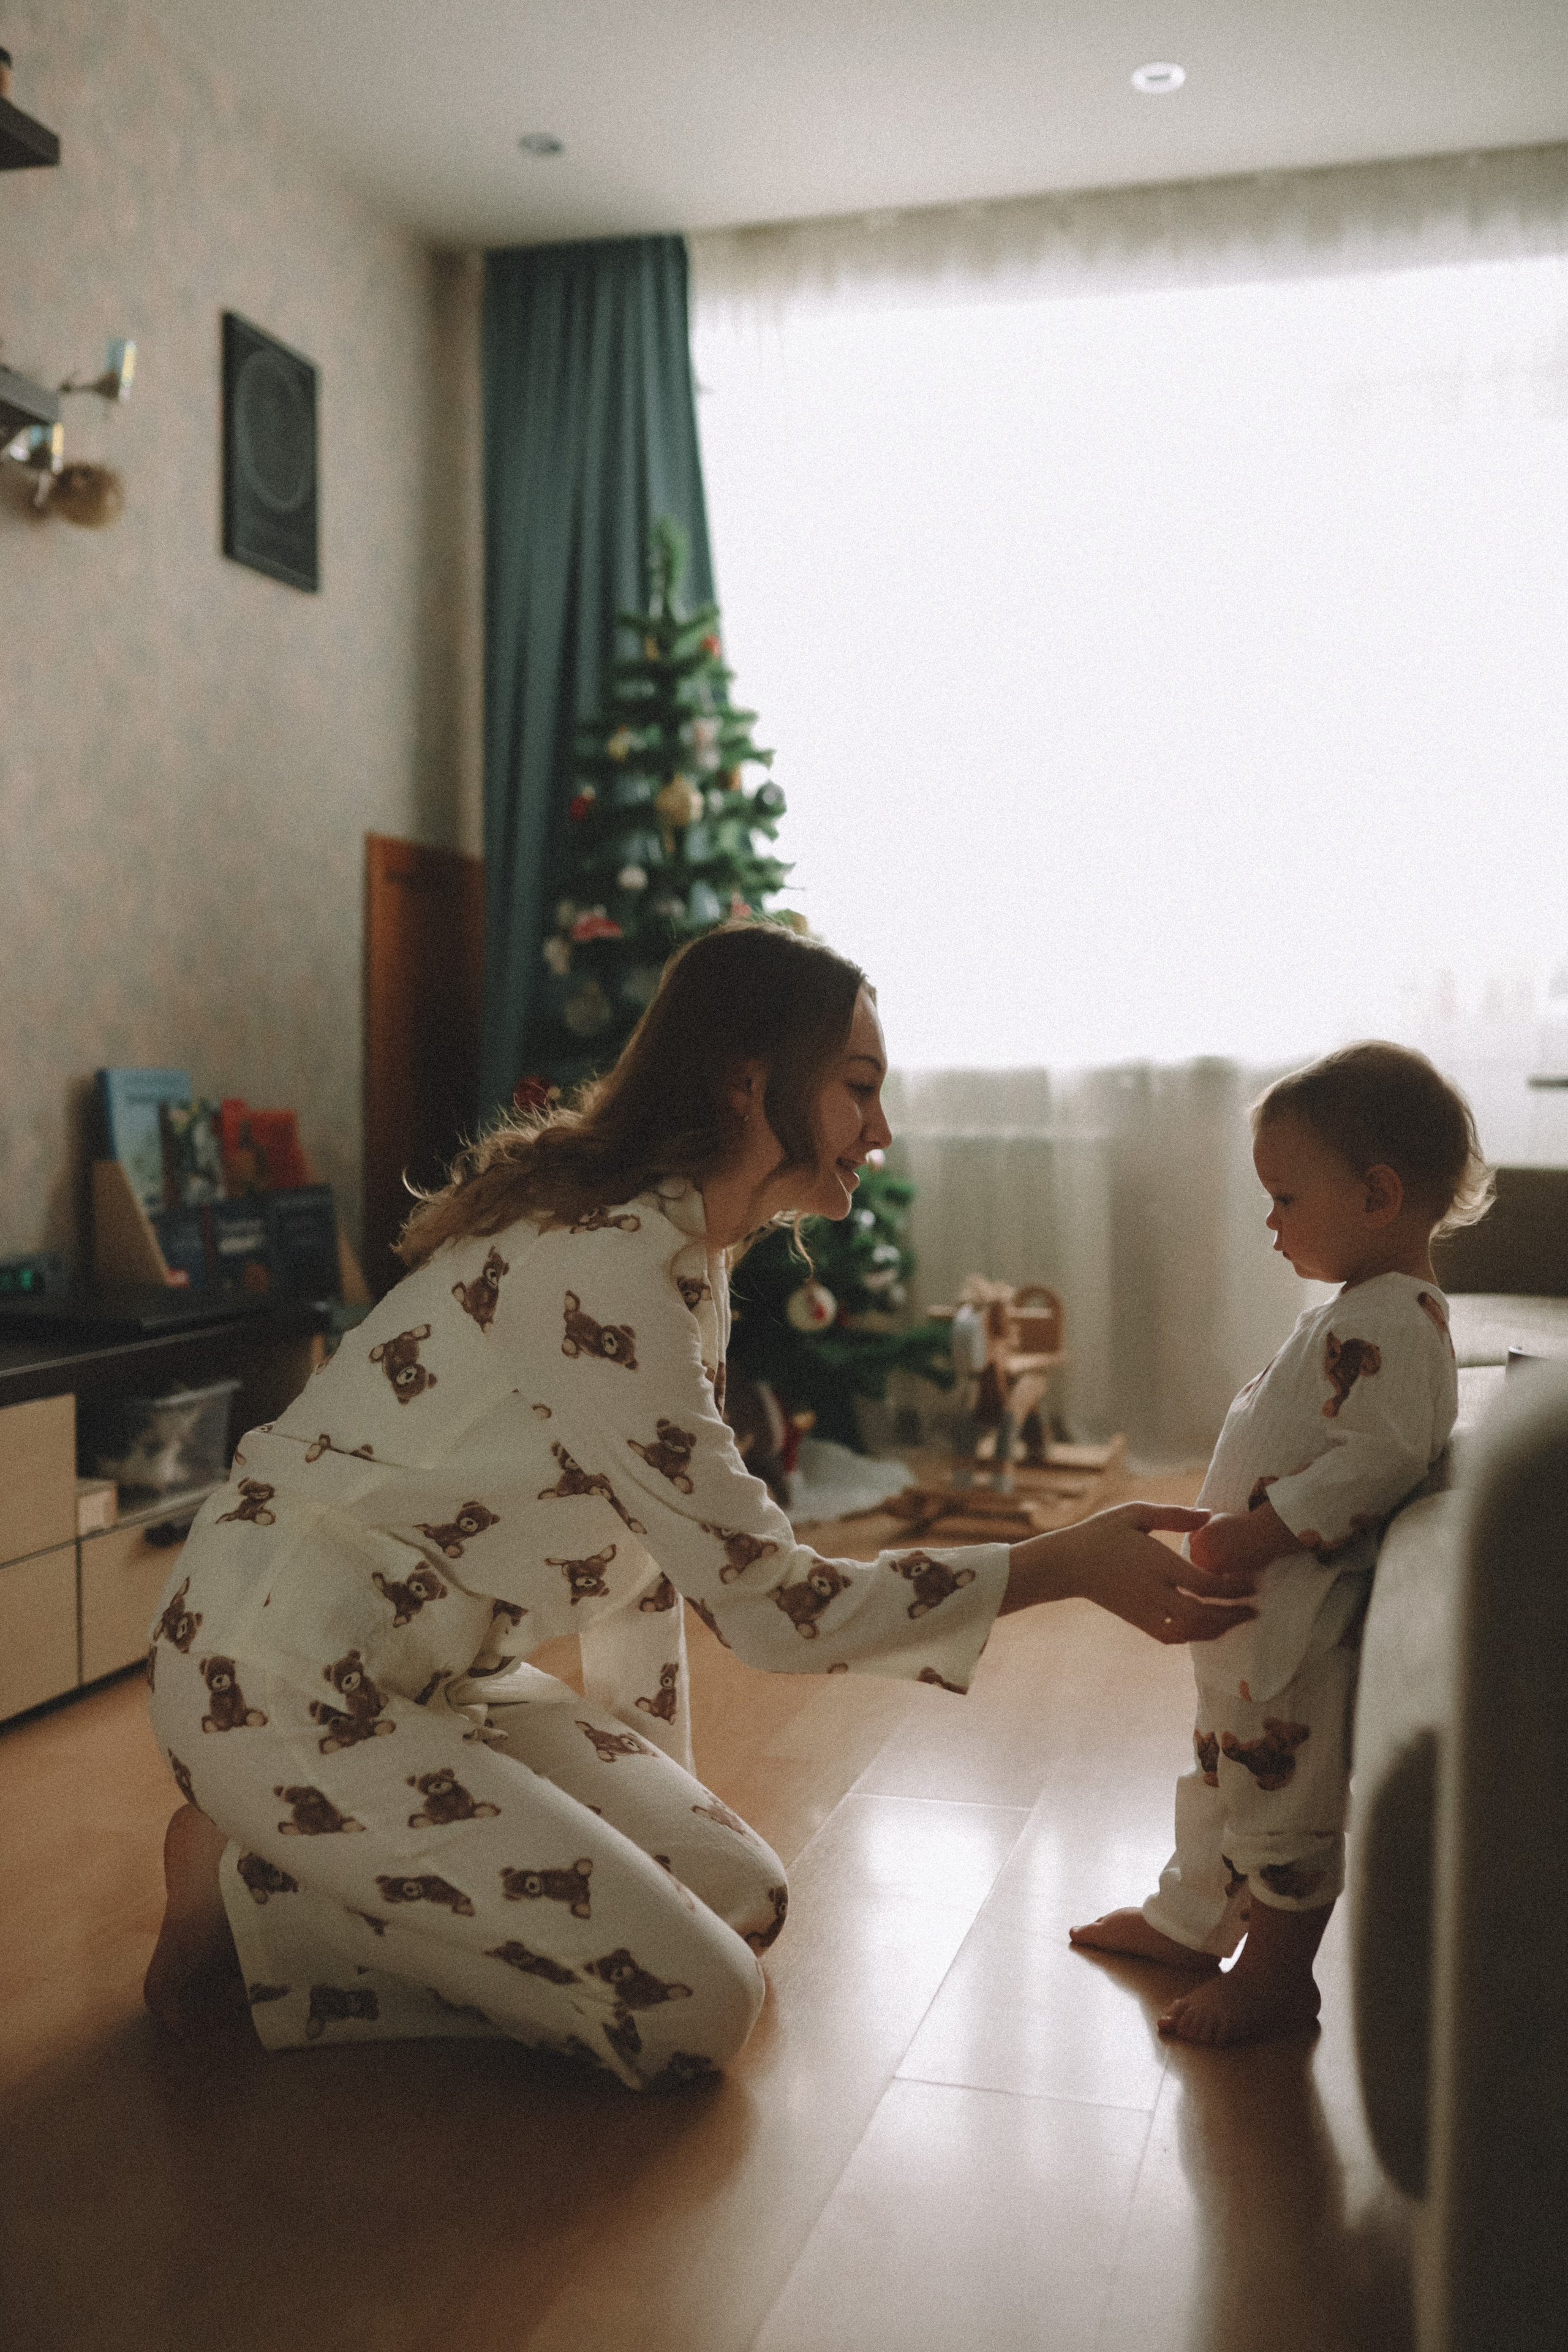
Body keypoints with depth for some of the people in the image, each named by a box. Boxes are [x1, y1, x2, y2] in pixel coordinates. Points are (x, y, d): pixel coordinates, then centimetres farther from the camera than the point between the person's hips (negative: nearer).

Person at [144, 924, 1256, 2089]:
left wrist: (662, 1793, 16)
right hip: (285, 1682, -10)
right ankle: (252, 1900, -1)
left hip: (428, 1676, 10)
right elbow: (762, 1597, -23)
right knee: (697, 2011, -11)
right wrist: (1068, 1565, -20)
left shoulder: (681, 1250, 8)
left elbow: (654, 1544, 12)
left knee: (742, 1897, 10)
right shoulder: (609, 1264, -24)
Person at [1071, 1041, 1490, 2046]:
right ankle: (1189, 1917, 42)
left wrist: (1263, 1529, -31)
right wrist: (1239, 1532, 17)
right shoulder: (1364, 1313, 11)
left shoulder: (1394, 1326, -22)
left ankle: (1275, 1975, 22)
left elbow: (1382, 1458, -31)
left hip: (1307, 1630, -11)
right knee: (1224, 1767, 24)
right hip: (1256, 1614, 11)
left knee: (1285, 1795, 5)